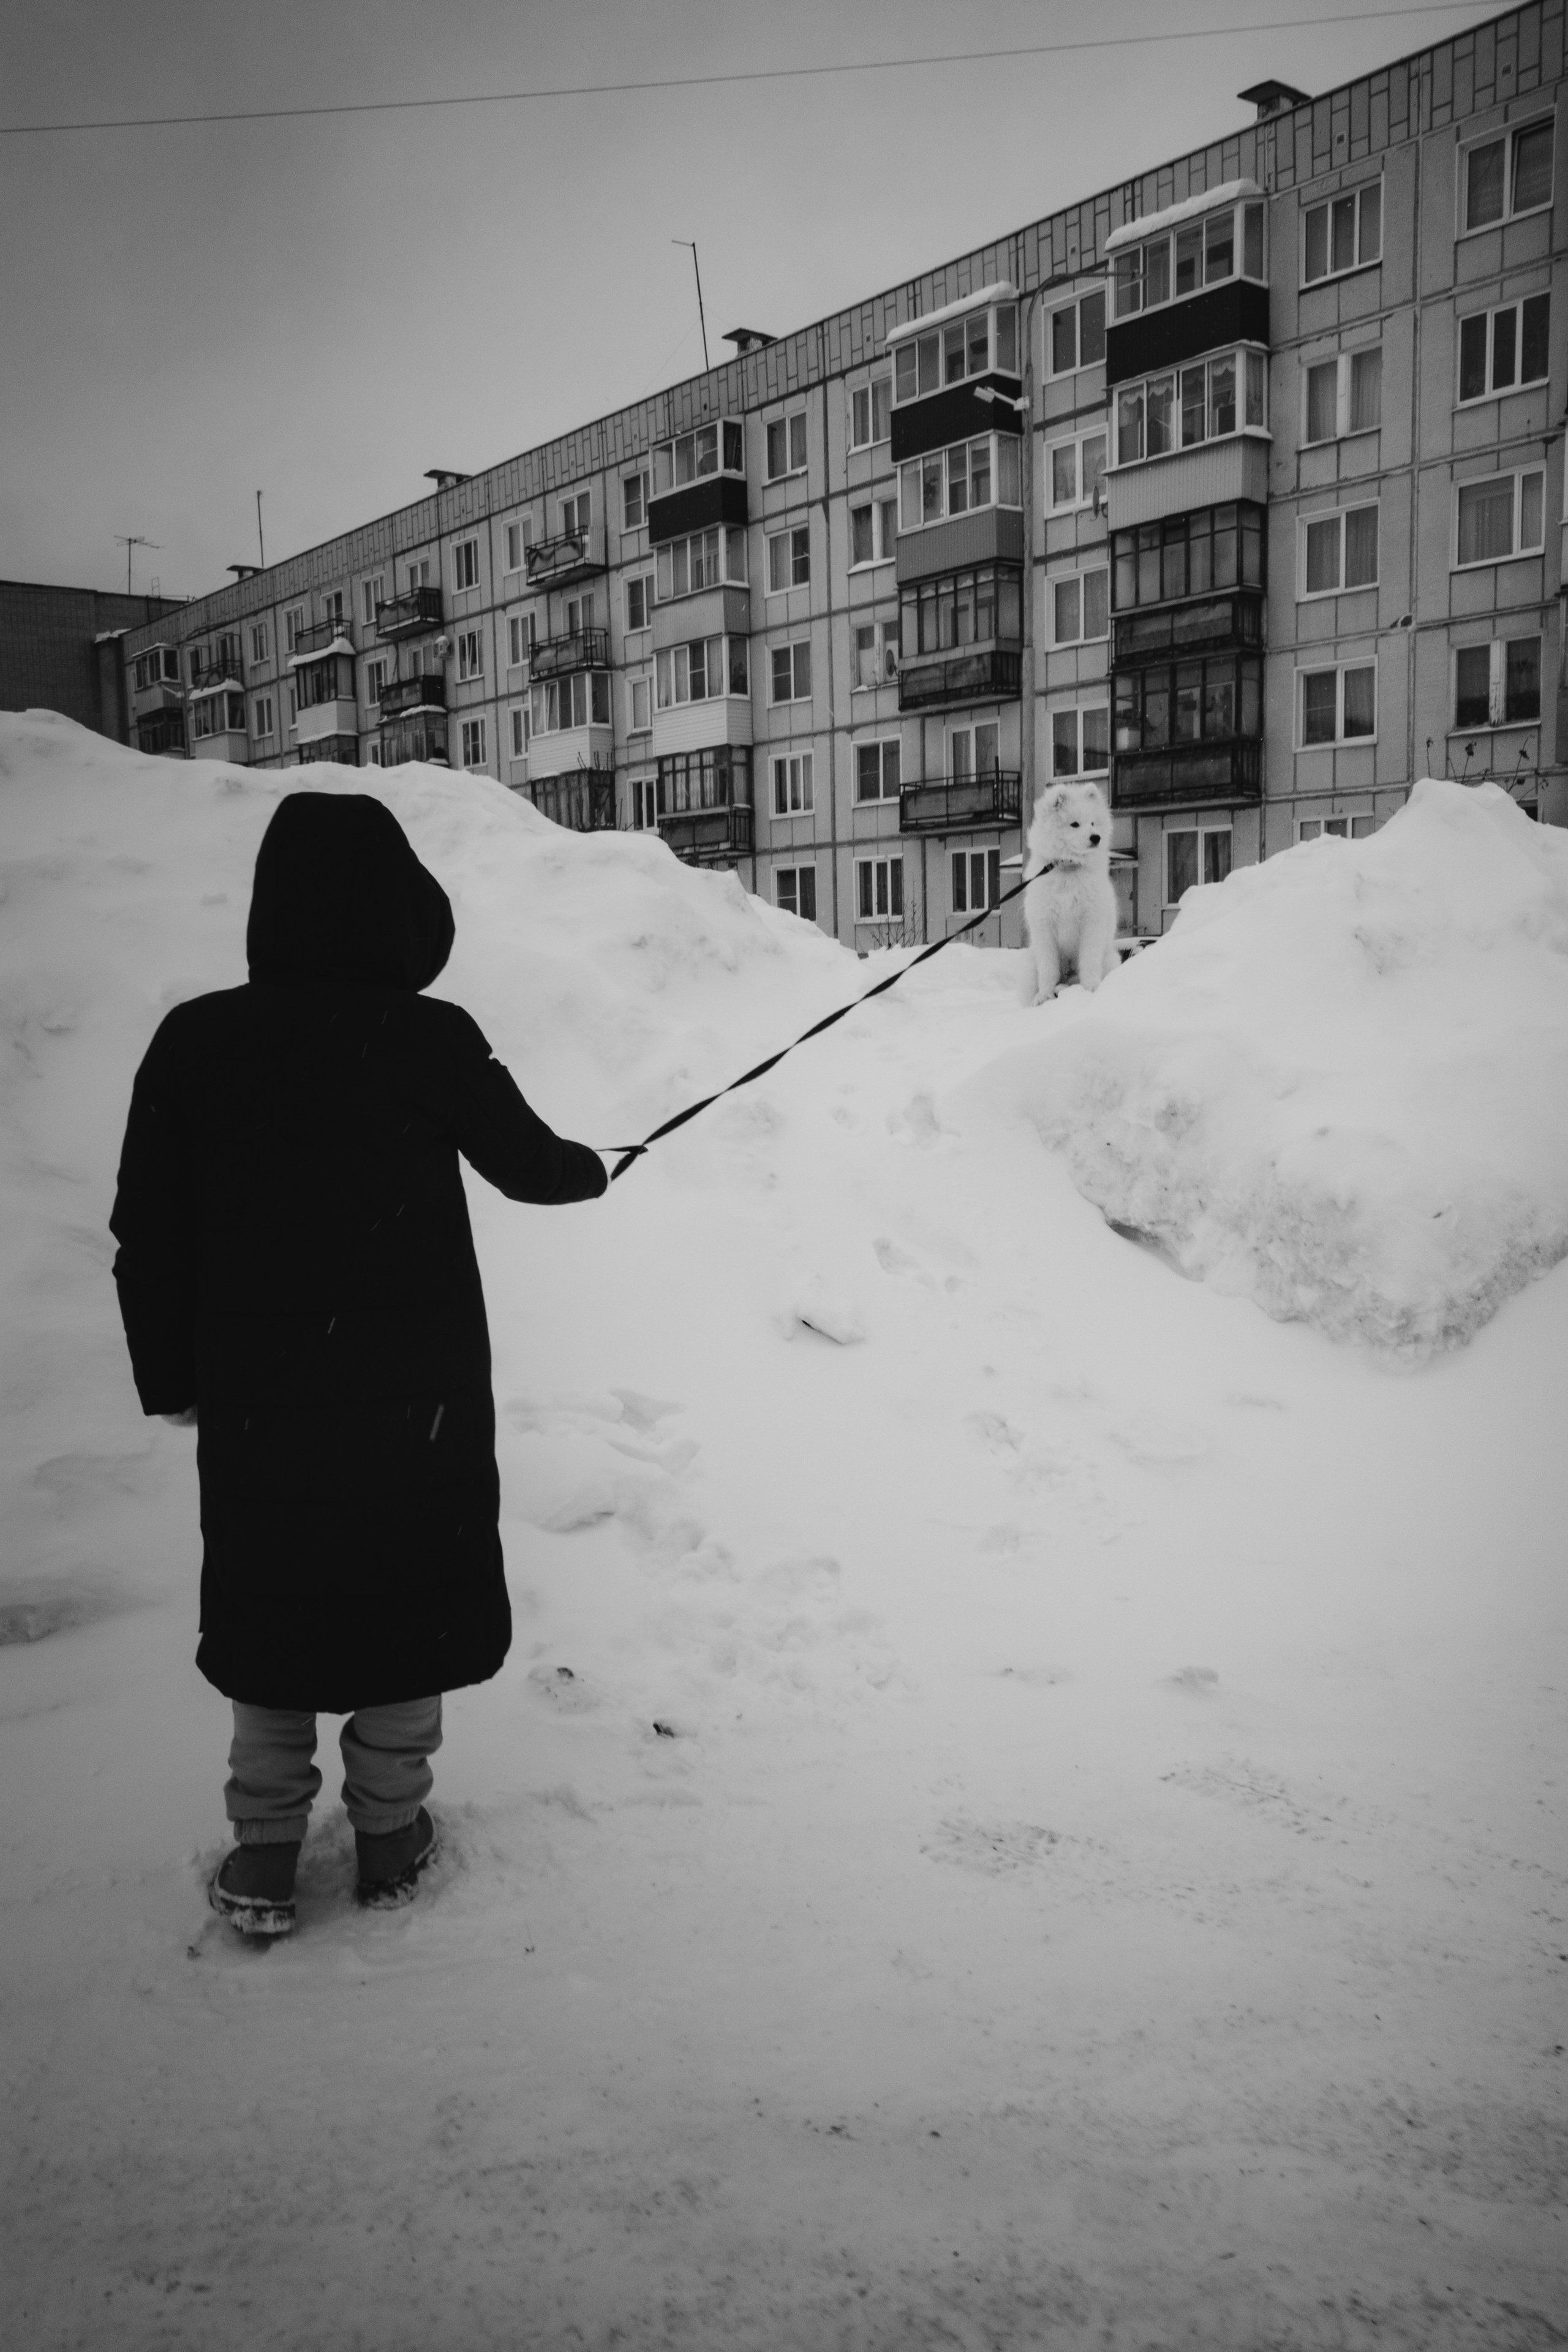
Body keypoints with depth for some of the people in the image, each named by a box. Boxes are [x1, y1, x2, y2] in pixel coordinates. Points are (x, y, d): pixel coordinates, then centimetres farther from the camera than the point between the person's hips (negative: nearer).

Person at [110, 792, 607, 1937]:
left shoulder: (195, 1040, -7)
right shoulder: (432, 1040, -13)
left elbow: (148, 1235, -2)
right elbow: (526, 1160, 3)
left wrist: (172, 1374, 10)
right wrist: (591, 1168, 26)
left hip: (256, 1397, 2)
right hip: (418, 1391, -2)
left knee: (271, 1608, 16)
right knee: (411, 1600, 15)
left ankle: (265, 1854, 22)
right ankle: (389, 1834, 26)